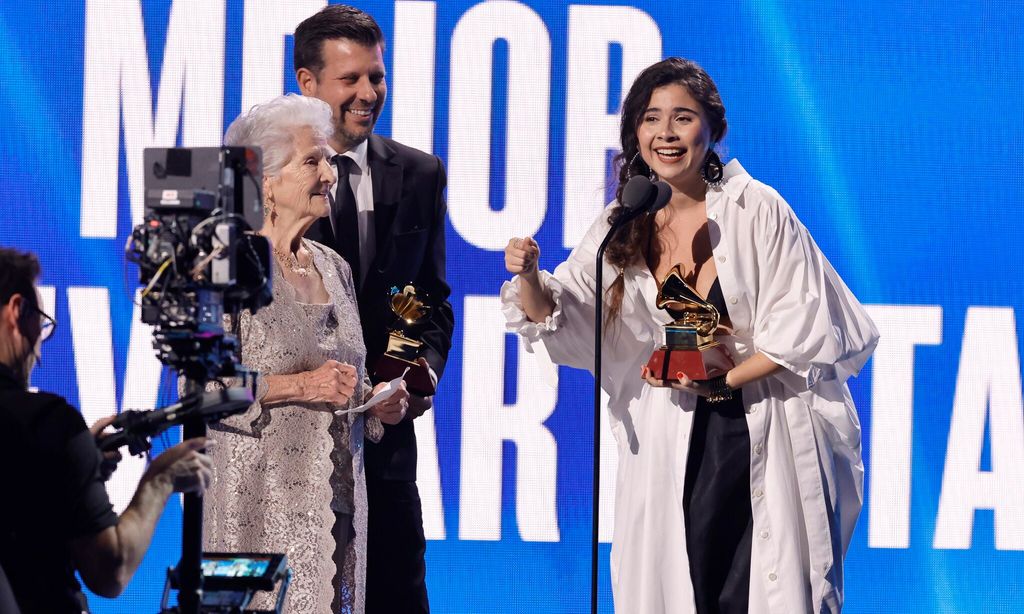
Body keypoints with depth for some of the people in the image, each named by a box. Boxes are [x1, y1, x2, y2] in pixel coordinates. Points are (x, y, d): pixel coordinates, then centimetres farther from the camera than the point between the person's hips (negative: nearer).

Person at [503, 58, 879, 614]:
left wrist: (724, 381, -15)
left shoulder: (757, 211, -8)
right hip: (672, 447, 3)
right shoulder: (622, 226, 3)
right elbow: (557, 316, 6)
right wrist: (529, 278, -15)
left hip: (765, 437, -3)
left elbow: (803, 325, -7)